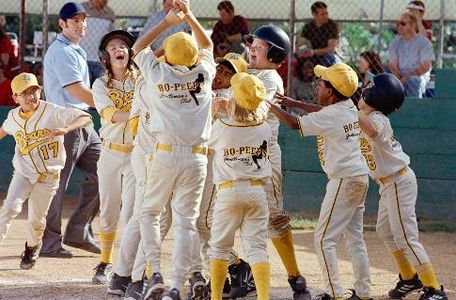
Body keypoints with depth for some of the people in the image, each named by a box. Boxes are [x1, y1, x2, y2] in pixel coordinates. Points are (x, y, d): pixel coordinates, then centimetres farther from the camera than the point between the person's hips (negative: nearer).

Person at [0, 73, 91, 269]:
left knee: (36, 219, 6)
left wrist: (65, 129, -38)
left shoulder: (53, 113, -15)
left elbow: (85, 118, -22)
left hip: (47, 177, -2)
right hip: (22, 174, 2)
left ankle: (32, 248, 35)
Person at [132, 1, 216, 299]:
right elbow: (207, 45, 23)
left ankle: (156, 274, 2)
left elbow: (138, 47, 17)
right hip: (197, 157, 1)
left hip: (165, 154, -1)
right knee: (186, 220, 2)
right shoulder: (203, 73, 2)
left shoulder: (158, 73, -2)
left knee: (149, 212, 16)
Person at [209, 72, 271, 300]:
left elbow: (208, 144, 13)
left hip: (229, 191, -2)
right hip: (257, 191, 2)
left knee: (220, 246, 12)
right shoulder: (264, 128, 0)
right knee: (257, 247, 1)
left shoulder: (220, 127, -7)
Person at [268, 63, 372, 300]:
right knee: (355, 238, 15)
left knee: (324, 238, -4)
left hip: (344, 181, -9)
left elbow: (295, 124, -15)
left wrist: (269, 105, -3)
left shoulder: (330, 116, -18)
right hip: (360, 178, 9)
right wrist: (295, 103, 30)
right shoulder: (350, 107, 8)